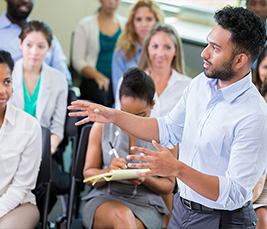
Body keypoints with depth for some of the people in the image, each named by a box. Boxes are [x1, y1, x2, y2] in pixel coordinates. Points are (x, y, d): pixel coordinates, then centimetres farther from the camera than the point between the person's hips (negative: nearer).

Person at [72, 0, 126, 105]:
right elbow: (77, 61, 1)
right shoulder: (85, 25, 7)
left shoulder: (126, 24, 17)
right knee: (106, 101, -35)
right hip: (92, 80, -2)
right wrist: (98, 76, -16)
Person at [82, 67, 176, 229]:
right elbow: (88, 175, 6)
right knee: (122, 216, -36)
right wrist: (109, 171, -17)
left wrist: (145, 179, -16)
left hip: (146, 205, -1)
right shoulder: (102, 127, 6)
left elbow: (169, 186, 6)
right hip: (105, 199, 1)